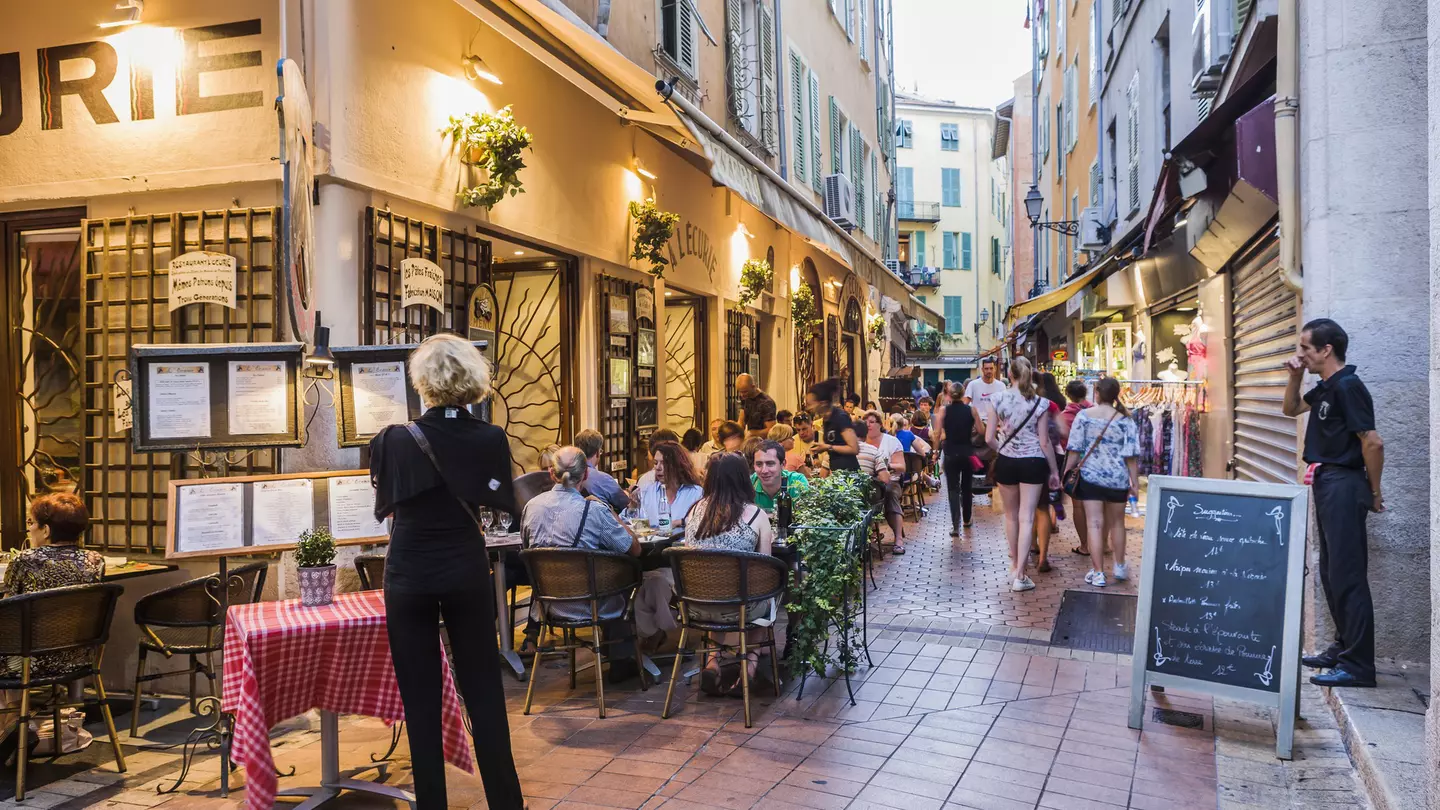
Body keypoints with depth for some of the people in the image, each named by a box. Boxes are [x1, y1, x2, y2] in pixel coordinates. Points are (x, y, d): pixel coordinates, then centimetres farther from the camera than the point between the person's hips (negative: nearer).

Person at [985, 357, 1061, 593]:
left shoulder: (998, 399, -5)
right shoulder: (1041, 403, -6)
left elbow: (989, 438, -5)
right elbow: (1044, 442, -5)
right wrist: (1054, 471, 5)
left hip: (1006, 462, 1)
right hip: (1033, 463, -1)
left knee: (1011, 515, 17)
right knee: (1027, 518, 0)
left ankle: (1014, 567, 30)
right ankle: (1020, 575, -3)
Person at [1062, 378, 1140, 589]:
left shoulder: (1084, 415, -4)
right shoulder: (1125, 420, -2)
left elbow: (1074, 449, -5)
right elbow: (1131, 454, -4)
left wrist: (1067, 472, 4)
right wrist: (1135, 482, 3)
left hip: (1090, 477, -2)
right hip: (1118, 479, 2)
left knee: (1094, 524, 0)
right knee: (1117, 523, 19)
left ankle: (1098, 573, -2)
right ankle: (1119, 566, 34)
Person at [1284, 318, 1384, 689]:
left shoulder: (1348, 387, -16)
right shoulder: (1325, 388, 12)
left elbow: (1373, 443, -20)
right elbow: (1291, 409, 30)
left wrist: (1374, 492, -11)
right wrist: (1295, 376, 13)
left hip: (1344, 484, -10)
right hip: (1327, 482, 10)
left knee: (1348, 575, -8)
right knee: (1332, 573, 16)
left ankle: (1358, 665, -5)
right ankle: (1343, 648, 26)